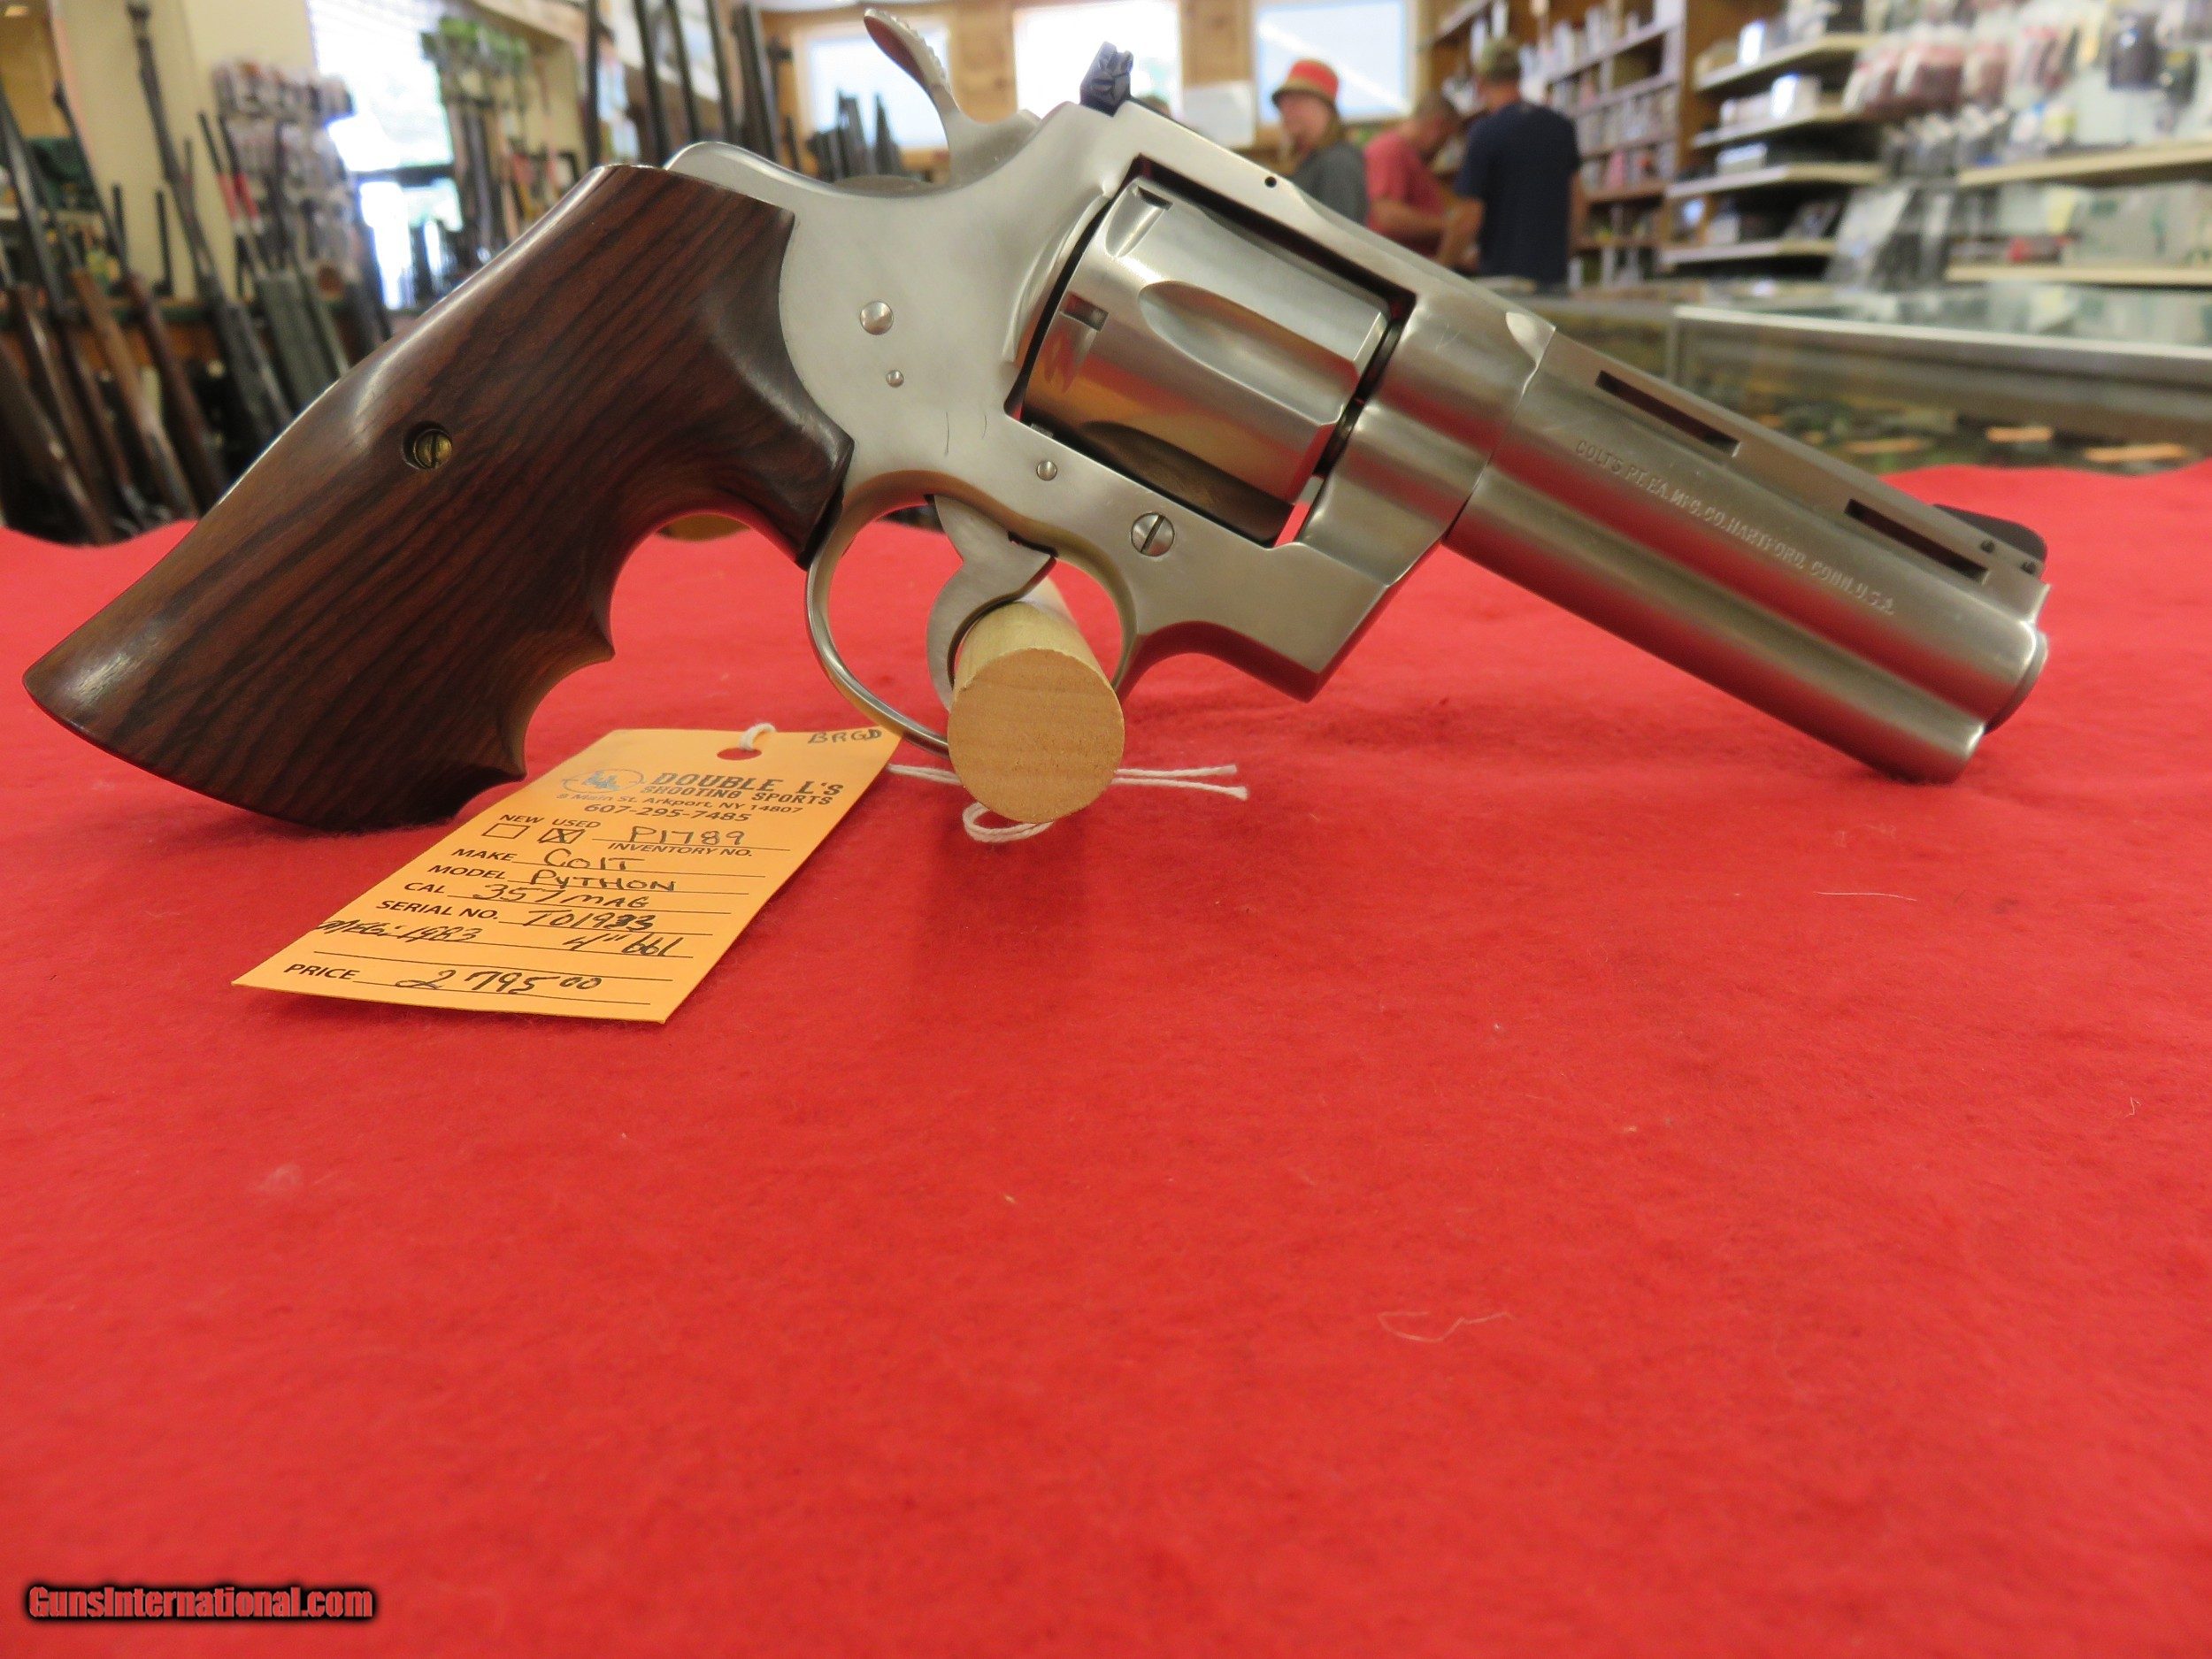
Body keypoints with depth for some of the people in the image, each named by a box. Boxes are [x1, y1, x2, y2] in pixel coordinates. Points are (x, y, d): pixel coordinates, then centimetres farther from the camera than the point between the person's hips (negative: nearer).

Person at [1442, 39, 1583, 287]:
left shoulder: (1484, 132, -9)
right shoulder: (1563, 126, 9)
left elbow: (1470, 218, -11)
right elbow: (1578, 206, 15)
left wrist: (1442, 265, 3)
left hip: (1502, 275, -6)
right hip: (1554, 273, 6)